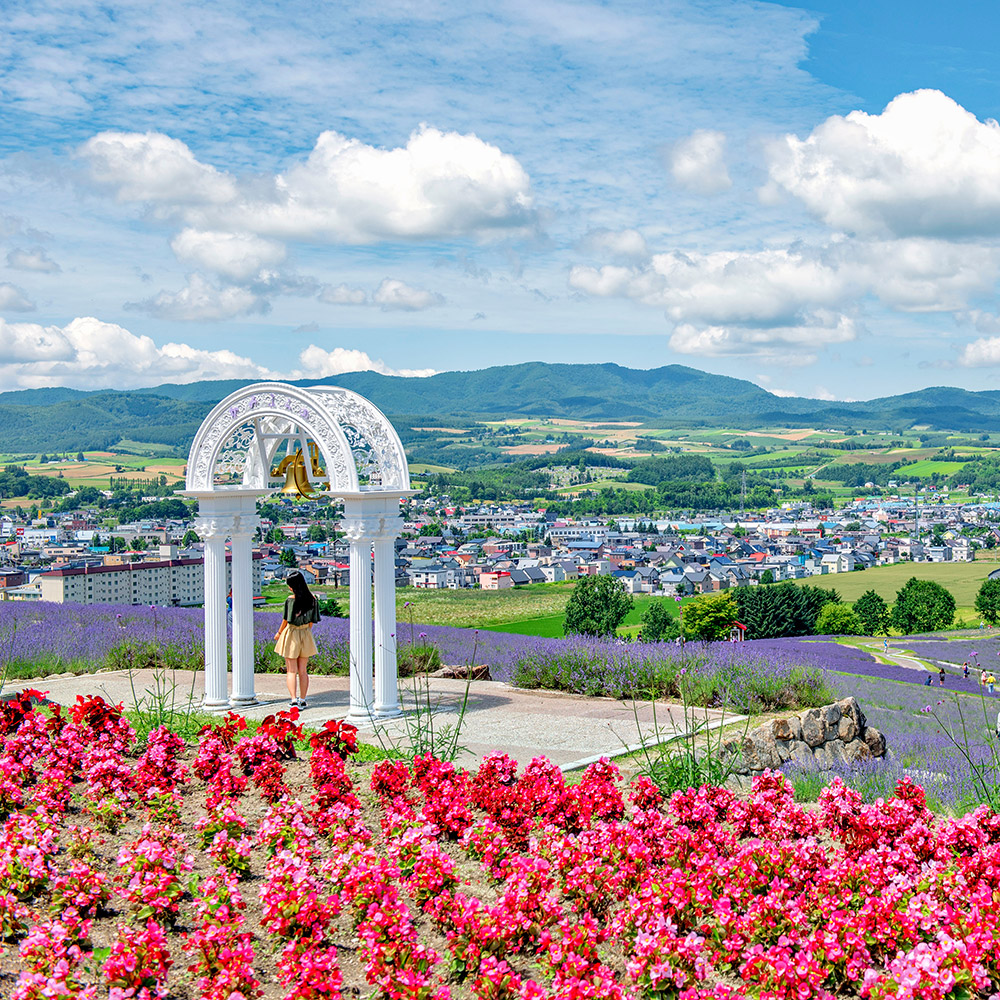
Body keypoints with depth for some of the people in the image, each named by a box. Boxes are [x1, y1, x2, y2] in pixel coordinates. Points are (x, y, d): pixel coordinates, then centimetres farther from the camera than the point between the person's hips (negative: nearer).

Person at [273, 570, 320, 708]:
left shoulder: (291, 599, -16)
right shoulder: (311, 598, -2)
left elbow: (286, 620, -11)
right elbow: (312, 621, 4)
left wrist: (279, 633, 5)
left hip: (291, 634, -4)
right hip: (306, 635, 4)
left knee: (291, 671, 1)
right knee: (303, 670, 12)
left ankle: (294, 700, -7)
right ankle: (303, 700, 16)